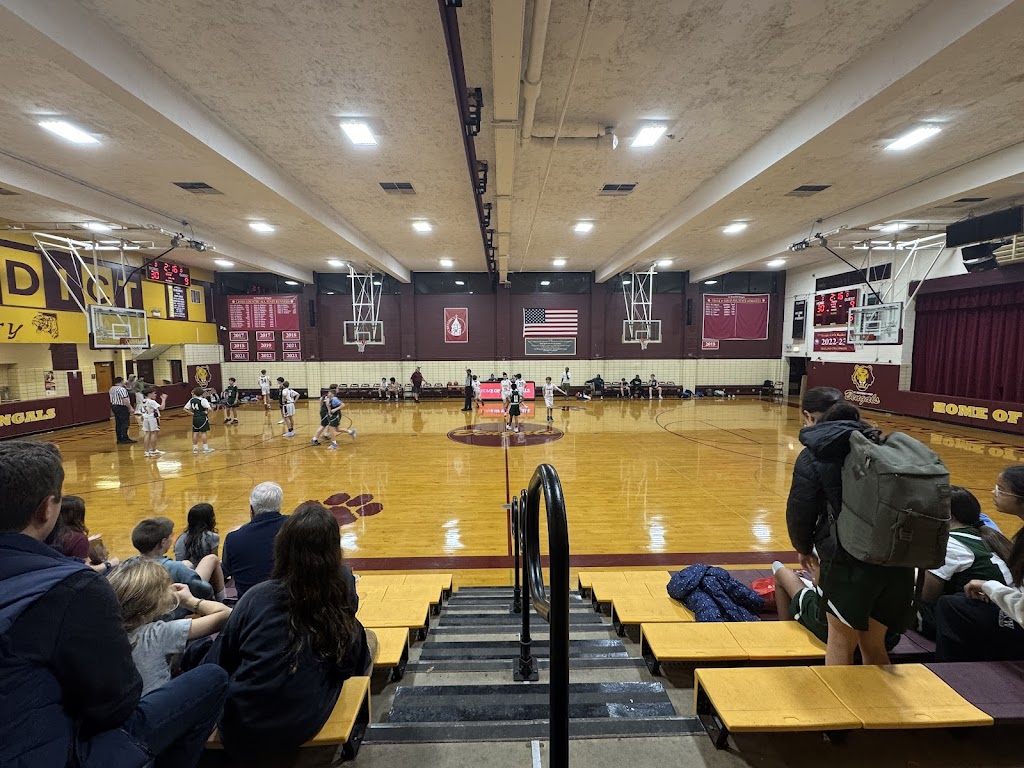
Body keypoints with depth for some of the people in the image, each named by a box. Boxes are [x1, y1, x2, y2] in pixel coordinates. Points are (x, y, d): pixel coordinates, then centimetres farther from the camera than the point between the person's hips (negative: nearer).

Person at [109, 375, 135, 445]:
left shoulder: (111, 389, 12)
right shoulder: (121, 389, -17)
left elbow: (113, 399, 19)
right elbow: (125, 400, -22)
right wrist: (130, 408, -18)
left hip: (114, 406, 9)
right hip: (122, 407, -9)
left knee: (118, 424, 12)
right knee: (124, 423, -5)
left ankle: (119, 439, 16)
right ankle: (124, 439, -4)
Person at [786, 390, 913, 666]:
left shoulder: (813, 456, -8)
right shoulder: (878, 442, 8)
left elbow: (800, 511, -6)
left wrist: (804, 548, 12)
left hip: (848, 560, -5)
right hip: (898, 558, 6)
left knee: (841, 641, 15)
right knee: (874, 644, 23)